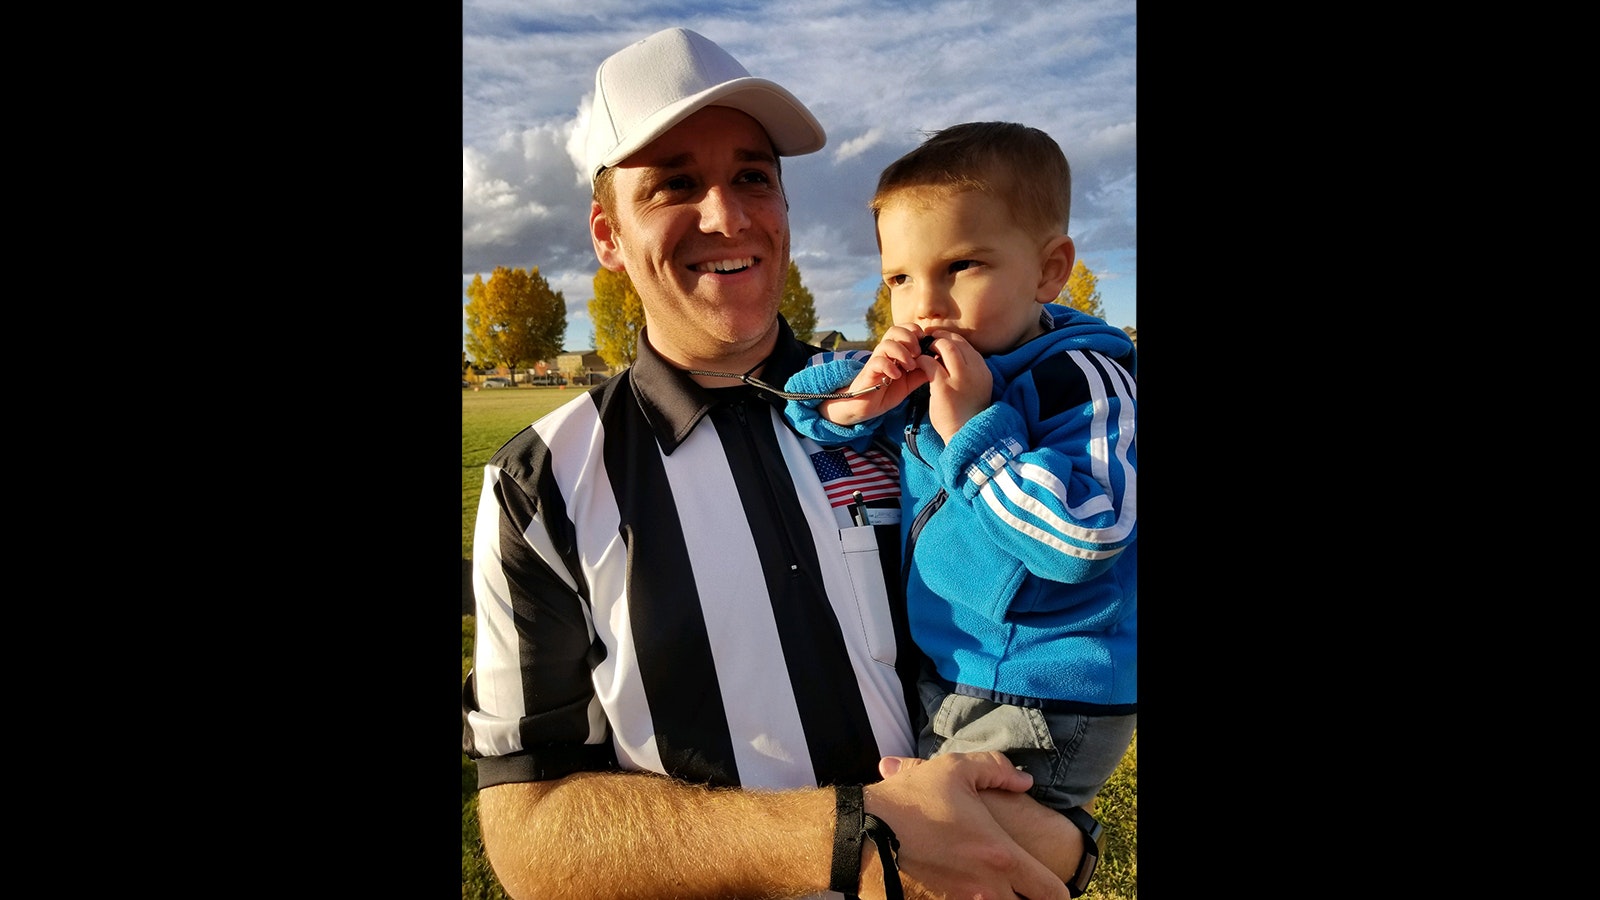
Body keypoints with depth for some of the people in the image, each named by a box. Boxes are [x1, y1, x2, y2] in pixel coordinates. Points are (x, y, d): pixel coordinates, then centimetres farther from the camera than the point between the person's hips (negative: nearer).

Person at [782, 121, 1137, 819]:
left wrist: (974, 427, -29)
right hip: (938, 677, 8)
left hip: (1042, 708, -7)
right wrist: (857, 400, -14)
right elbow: (803, 401, 8)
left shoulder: (1083, 383, -20)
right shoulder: (925, 371, -1)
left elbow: (1081, 539, -31)